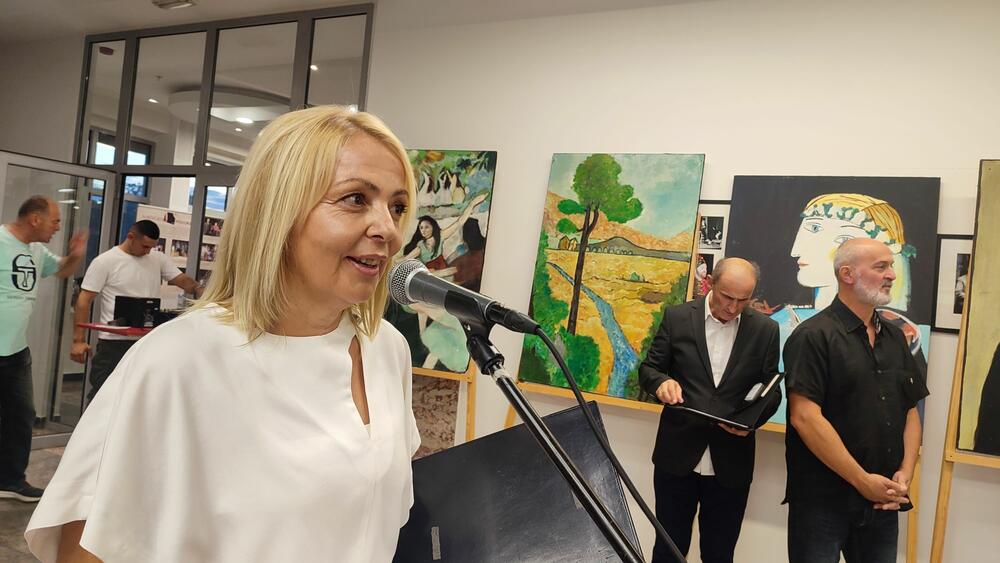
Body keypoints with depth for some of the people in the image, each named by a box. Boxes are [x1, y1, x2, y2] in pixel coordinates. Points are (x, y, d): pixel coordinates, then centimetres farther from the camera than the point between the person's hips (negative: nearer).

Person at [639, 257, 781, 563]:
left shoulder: (765, 329, 0)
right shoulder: (677, 317, -2)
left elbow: (772, 390, 4)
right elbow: (648, 368, 3)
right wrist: (662, 381, -20)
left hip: (731, 461, 1)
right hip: (677, 454, 0)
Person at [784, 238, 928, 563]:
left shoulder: (895, 337, 11)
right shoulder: (813, 336, -12)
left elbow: (910, 412, 14)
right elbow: (805, 417, -19)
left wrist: (904, 474, 0)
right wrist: (863, 480, -15)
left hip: (883, 502, 7)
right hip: (822, 501, -6)